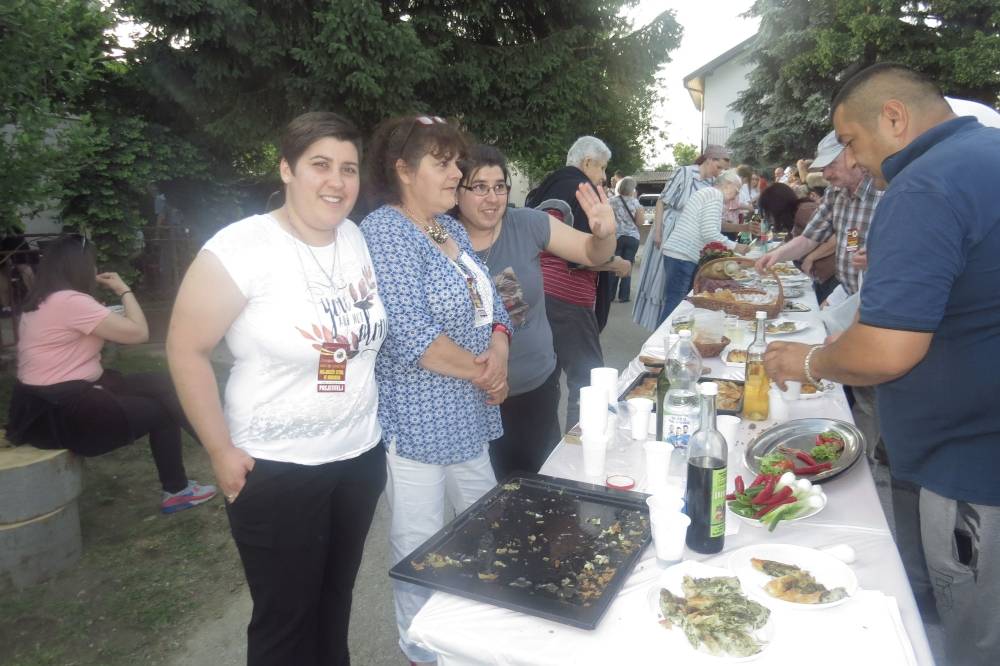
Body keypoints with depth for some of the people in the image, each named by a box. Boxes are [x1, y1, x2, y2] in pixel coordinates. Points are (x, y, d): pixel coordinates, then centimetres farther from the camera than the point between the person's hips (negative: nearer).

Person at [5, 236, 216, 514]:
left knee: (159, 383, 9)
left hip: (50, 403, 9)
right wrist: (124, 290, -5)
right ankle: (176, 491, 19)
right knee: (160, 411, 5)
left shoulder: (42, 302, 11)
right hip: (57, 415, -9)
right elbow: (139, 333, -17)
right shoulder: (70, 301, -20)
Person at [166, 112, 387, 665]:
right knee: (285, 619, 12)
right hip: (275, 470, -5)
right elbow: (186, 350, -13)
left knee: (336, 602, 21)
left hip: (361, 457, 6)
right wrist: (221, 453, -11)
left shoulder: (356, 239, 1)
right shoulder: (242, 248, -17)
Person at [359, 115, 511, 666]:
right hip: (416, 421, -9)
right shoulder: (385, 232, -16)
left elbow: (489, 302, 11)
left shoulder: (450, 228, 11)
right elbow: (408, 334, -25)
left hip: (469, 415, 9)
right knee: (421, 547, 8)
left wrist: (499, 353, -9)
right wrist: (479, 372, -15)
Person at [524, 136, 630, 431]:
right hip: (565, 299, -9)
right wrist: (618, 264, -1)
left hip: (539, 292, 9)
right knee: (587, 380, -2)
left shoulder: (546, 189, 16)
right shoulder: (582, 190, -8)